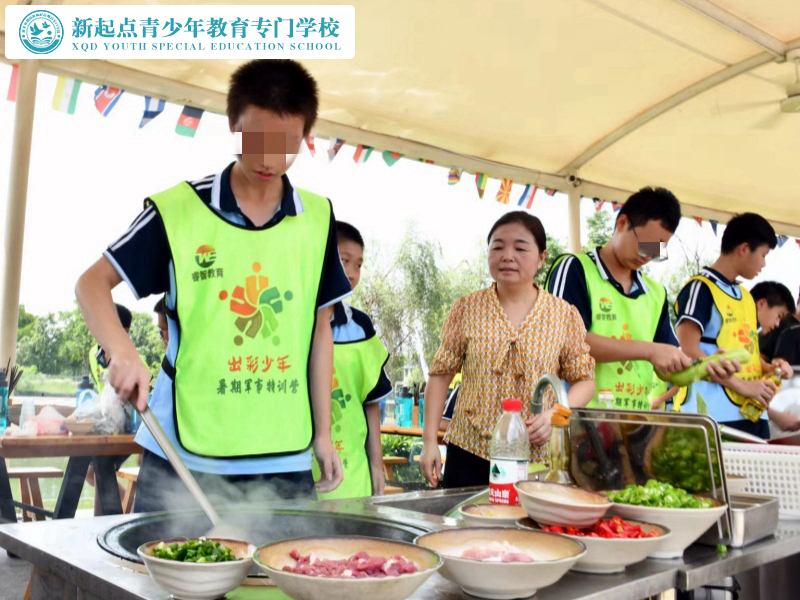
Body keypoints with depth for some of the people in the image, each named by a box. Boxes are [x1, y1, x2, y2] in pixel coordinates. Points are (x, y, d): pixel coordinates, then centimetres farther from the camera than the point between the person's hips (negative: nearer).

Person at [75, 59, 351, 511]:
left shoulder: (318, 218, 4)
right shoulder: (177, 209, -5)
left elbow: (320, 328, 9)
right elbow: (93, 283, 1)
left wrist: (322, 433, 10)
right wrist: (125, 354, -18)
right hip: (184, 453, -2)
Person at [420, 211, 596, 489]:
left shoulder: (565, 316, 0)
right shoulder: (466, 309, 0)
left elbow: (584, 380, 5)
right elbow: (441, 374, 3)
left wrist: (555, 415, -14)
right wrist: (429, 441, 0)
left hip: (538, 458, 0)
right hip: (469, 454, 0)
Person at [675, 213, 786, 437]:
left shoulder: (746, 297, 17)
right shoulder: (700, 288, -8)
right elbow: (688, 351, -17)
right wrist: (742, 385, -17)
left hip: (754, 414, 8)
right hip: (715, 415, -8)